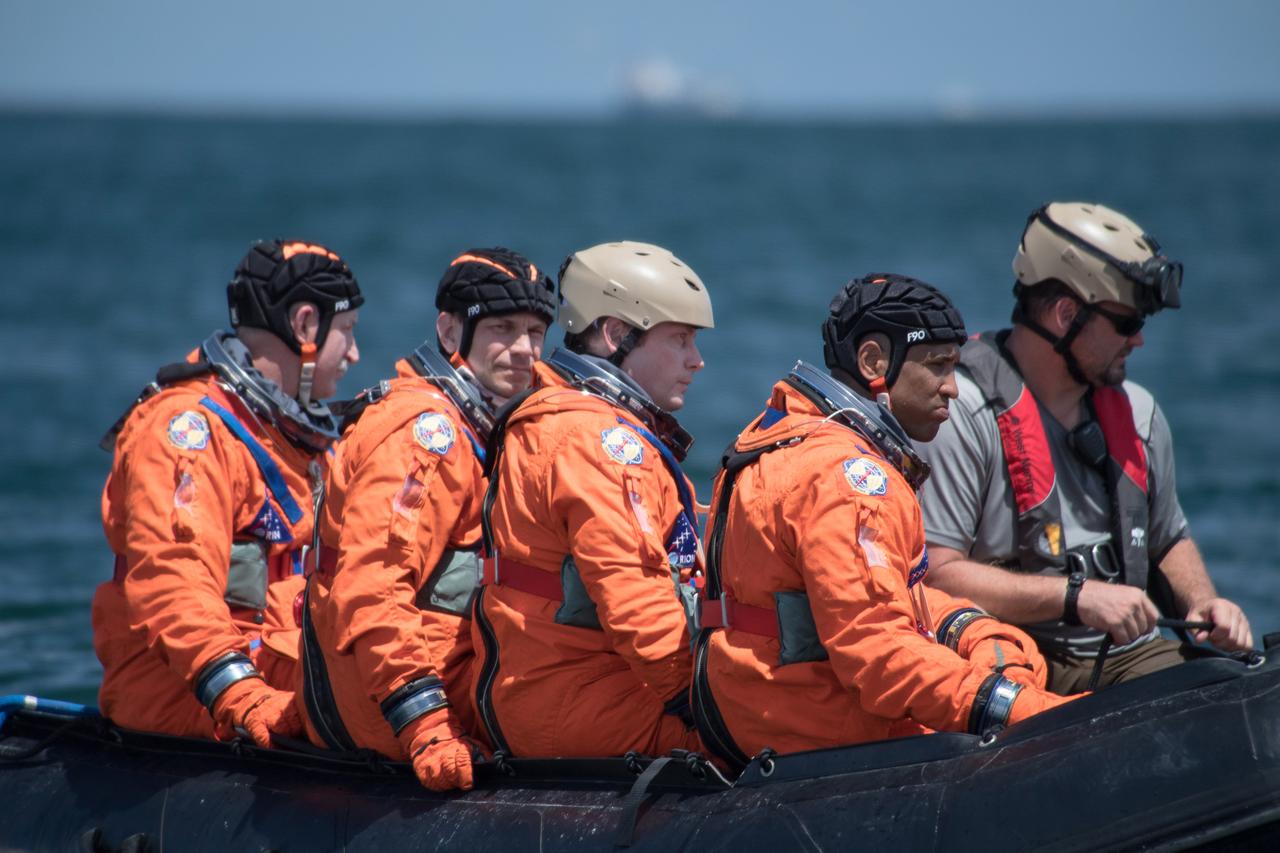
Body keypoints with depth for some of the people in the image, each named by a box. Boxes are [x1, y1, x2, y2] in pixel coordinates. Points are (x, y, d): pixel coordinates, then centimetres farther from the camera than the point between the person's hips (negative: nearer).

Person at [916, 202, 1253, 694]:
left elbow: (1170, 541, 30)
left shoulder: (1137, 413, 15)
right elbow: (936, 574, -16)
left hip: (1127, 653, 7)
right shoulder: (962, 415, -10)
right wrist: (1077, 596, -20)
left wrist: (1201, 604, 8)